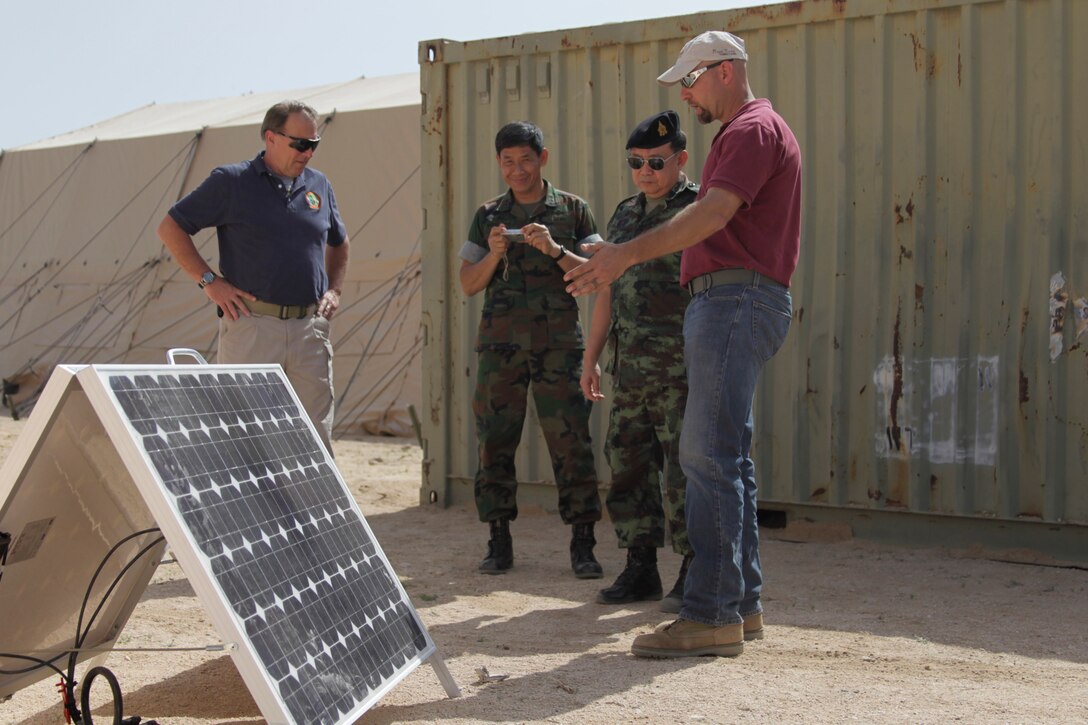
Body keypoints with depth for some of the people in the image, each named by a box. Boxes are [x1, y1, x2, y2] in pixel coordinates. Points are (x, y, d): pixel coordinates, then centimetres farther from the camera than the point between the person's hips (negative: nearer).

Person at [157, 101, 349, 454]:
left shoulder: (319, 185, 14)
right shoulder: (231, 182, 0)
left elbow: (338, 243, 31)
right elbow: (171, 228, 1)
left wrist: (334, 289, 15)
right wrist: (209, 281, -6)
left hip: (309, 328, 4)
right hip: (251, 325, -4)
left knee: (316, 436, 4)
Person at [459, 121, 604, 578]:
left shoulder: (572, 210, 8)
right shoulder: (488, 217, 13)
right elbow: (469, 284, 10)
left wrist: (555, 250, -13)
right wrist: (494, 254, -8)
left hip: (558, 342, -2)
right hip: (500, 342, 2)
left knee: (571, 441, -7)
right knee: (495, 441, 1)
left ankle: (582, 545, -3)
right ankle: (499, 542, 10)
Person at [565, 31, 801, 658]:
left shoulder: (755, 127, -6)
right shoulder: (744, 133, 27)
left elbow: (712, 213, -19)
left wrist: (628, 254, -21)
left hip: (737, 300, -11)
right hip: (726, 302, 11)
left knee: (709, 454, -14)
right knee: (727, 459, 10)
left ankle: (711, 615, -15)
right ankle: (743, 604, 15)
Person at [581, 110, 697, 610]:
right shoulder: (624, 216, 17)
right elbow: (607, 291, 21)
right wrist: (591, 357, 18)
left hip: (681, 367, -7)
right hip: (629, 367, 7)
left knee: (684, 468, -6)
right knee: (628, 464, 8)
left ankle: (695, 574, 3)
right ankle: (640, 569, 18)